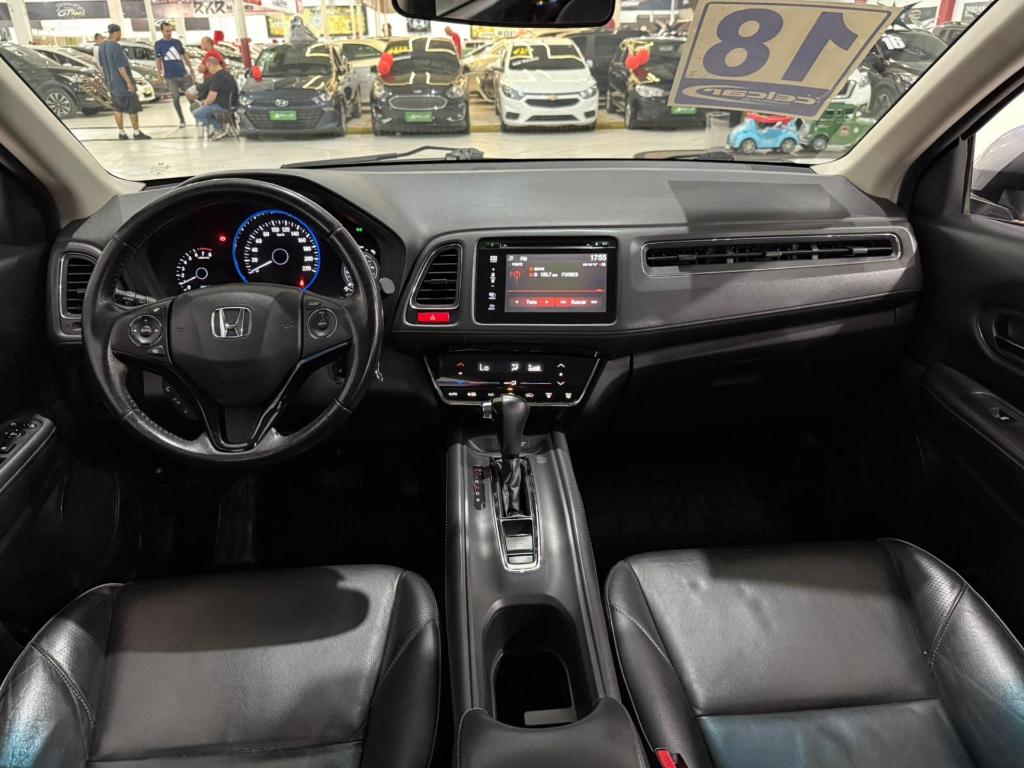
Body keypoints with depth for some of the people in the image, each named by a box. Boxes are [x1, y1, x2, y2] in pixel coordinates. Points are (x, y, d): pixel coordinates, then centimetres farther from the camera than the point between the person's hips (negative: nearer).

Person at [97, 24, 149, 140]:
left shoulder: (102, 46, 8)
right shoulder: (116, 47, -19)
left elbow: (102, 65, 16)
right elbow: (120, 67, -23)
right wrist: (129, 82, -22)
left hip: (112, 83, 8)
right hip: (122, 82, -8)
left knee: (118, 108, 12)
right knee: (133, 107, 1)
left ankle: (121, 132, 13)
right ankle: (137, 132, 4)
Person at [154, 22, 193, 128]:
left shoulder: (177, 42, 7)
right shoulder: (158, 44, 1)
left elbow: (185, 56, 10)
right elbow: (158, 60, 2)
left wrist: (191, 70, 4)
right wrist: (159, 74, -3)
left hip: (184, 74, 2)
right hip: (170, 77, -1)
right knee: (176, 98, 3)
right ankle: (181, 120, 13)